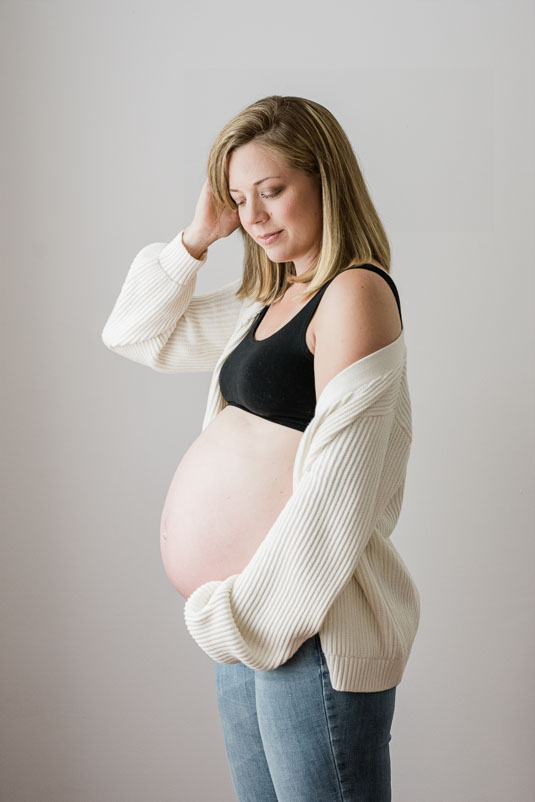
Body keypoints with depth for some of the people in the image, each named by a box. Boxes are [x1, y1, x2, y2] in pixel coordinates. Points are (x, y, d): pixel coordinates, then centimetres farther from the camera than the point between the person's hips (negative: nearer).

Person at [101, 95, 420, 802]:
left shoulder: (356, 292, -12)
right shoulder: (265, 300, 13)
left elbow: (336, 492, -19)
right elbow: (136, 333, 22)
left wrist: (254, 612, -15)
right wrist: (199, 236, 10)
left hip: (311, 631, -8)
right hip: (251, 618, 8)